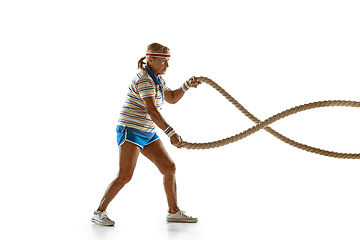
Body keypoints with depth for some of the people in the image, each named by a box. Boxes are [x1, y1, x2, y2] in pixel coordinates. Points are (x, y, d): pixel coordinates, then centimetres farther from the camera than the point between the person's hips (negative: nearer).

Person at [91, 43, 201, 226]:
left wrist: (186, 85, 8)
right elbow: (152, 111, -29)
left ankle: (174, 212, 18)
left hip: (148, 133, 9)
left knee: (169, 168, 6)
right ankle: (99, 213, -4)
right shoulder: (144, 79, -18)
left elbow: (172, 98, 25)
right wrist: (171, 133, -36)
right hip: (130, 130, -9)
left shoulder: (158, 78, 13)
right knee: (125, 174, -17)